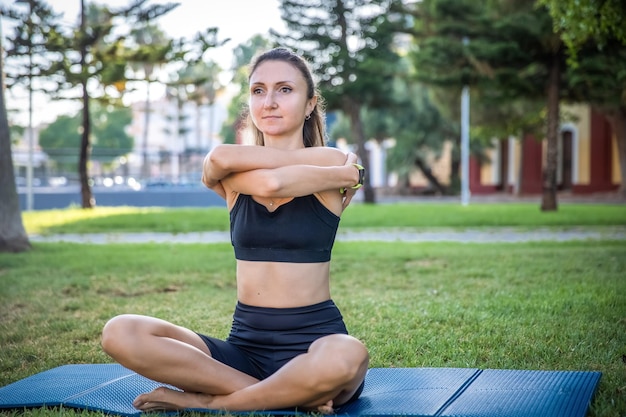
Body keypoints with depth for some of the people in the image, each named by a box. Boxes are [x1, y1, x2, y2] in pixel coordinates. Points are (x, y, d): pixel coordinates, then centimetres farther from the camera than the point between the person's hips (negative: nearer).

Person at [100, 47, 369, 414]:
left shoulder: (335, 165, -2)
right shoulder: (227, 178, 8)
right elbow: (268, 183, -15)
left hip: (314, 342, -3)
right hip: (245, 344, 3)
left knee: (346, 357, -41)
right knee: (120, 333, -20)